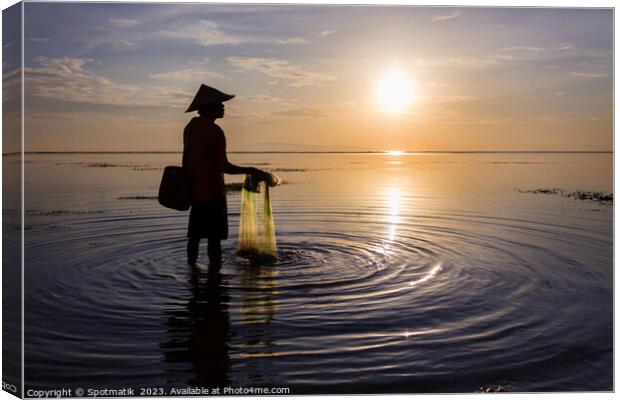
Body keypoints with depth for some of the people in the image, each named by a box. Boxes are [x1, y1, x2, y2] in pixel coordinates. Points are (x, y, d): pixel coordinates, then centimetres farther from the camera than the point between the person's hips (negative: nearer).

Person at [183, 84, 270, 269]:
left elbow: (186, 160, 14)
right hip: (213, 191, -8)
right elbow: (224, 167, -21)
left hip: (196, 190, 8)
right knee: (214, 238, -2)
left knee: (195, 235, 15)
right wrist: (250, 170, -12)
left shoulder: (190, 127, 8)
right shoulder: (215, 132, -17)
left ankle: (192, 268, 23)